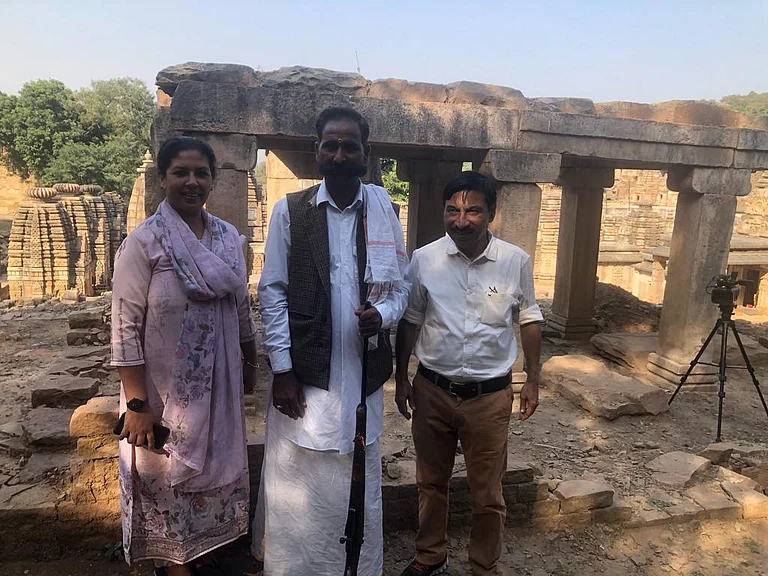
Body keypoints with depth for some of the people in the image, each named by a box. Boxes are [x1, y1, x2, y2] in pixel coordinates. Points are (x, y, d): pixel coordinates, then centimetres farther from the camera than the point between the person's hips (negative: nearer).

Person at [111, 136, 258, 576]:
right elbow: (126, 327, -15)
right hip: (165, 391, -5)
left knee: (212, 473, 19)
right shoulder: (144, 241, -13)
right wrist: (136, 404, -17)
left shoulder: (230, 238, 1)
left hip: (218, 387, 5)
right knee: (169, 480, 13)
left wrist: (251, 363, 14)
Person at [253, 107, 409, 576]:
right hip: (305, 373, -1)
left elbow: (400, 285, 8)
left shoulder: (384, 208, 2)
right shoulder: (290, 210, -2)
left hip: (364, 374, 2)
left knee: (360, 487, 16)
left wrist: (383, 315, -14)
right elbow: (272, 292, -2)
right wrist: (282, 369, -6)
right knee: (298, 488, 9)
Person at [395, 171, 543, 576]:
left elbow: (529, 321, 5)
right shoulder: (423, 259, -7)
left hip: (490, 395, -1)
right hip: (432, 390, 2)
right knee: (430, 482, 19)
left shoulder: (516, 262, -8)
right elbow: (409, 322, 4)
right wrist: (401, 379, 6)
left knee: (487, 494, 12)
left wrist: (532, 380, 6)